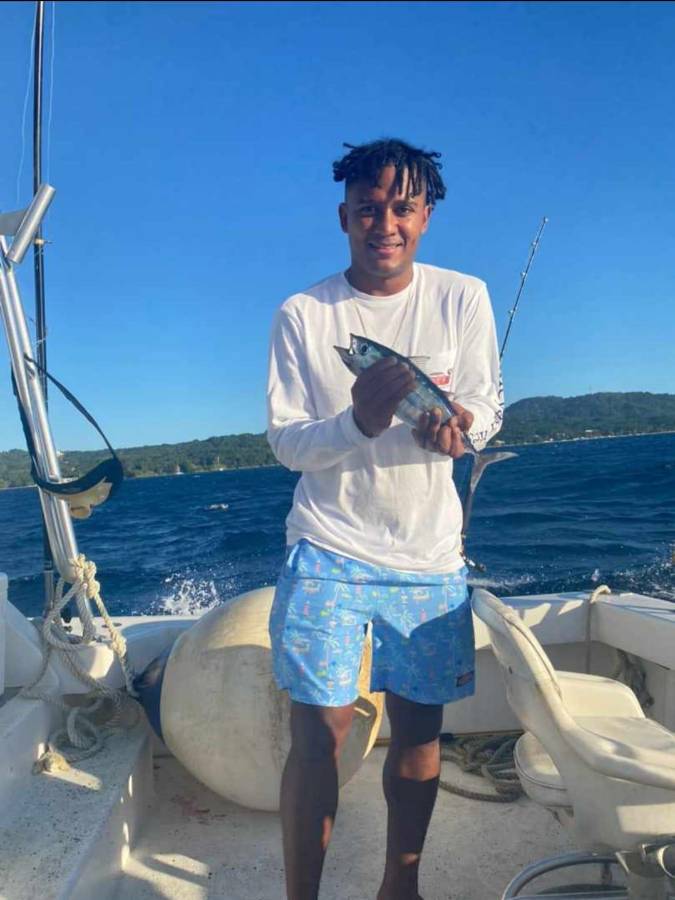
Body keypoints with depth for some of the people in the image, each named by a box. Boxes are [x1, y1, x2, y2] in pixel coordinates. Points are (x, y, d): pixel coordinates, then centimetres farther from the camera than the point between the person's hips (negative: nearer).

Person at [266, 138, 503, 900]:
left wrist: (458, 425, -22)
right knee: (318, 735, -2)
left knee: (419, 729, 12)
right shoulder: (301, 315, -3)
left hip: (429, 556, 2)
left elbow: (489, 408, 2)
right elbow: (285, 443, -6)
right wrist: (359, 421, -26)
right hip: (329, 550, -2)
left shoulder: (464, 298, 2)